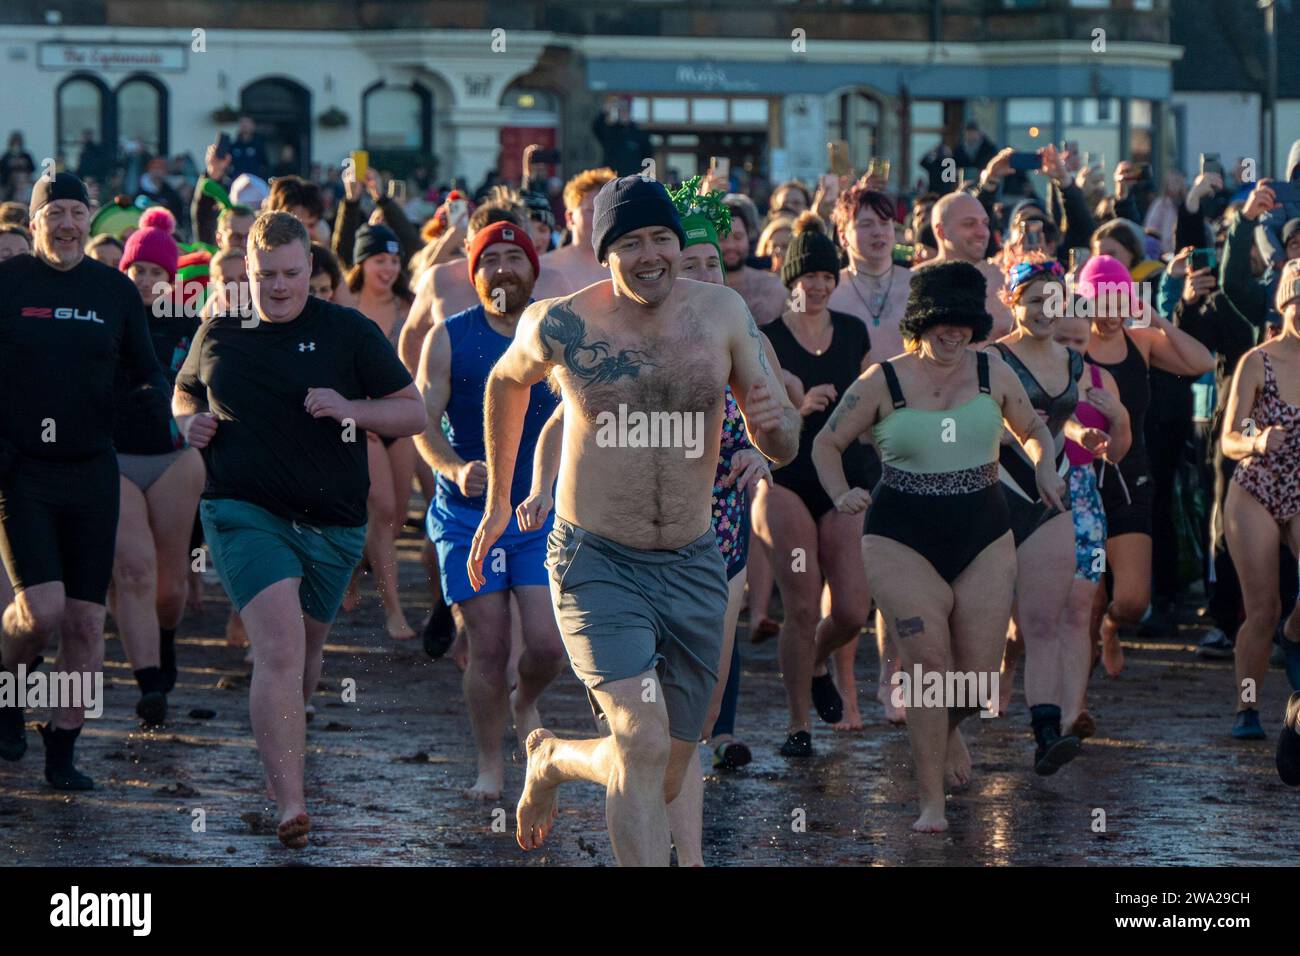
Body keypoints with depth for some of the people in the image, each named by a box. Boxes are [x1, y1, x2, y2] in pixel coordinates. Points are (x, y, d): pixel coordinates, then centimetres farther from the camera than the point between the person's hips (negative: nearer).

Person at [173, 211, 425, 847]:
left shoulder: (349, 333, 2)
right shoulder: (219, 334, 8)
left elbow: (414, 413, 2)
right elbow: (185, 392, 27)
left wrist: (350, 409, -16)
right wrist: (190, 422, 3)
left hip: (331, 525, 2)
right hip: (244, 513, -2)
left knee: (302, 658, 16)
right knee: (280, 646, -20)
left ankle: (276, 745, 47)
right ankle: (290, 804, -27)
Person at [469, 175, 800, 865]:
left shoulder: (722, 314, -3)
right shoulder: (559, 327, -10)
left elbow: (782, 448, 3)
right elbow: (507, 382, 14)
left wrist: (774, 420, -21)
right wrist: (498, 498, 21)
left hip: (692, 566, 4)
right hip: (596, 564, -4)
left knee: (663, 781, 12)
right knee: (644, 744, -24)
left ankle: (553, 759, 43)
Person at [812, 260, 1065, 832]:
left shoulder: (993, 373, 7)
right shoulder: (882, 383, 0)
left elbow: (1032, 432, 22)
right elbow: (828, 443, 8)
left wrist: (1044, 467, 1)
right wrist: (840, 494, -9)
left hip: (983, 537, 3)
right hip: (902, 542, -3)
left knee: (978, 679, 0)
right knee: (929, 667, -12)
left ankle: (948, 729, 38)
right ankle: (931, 801, -1)